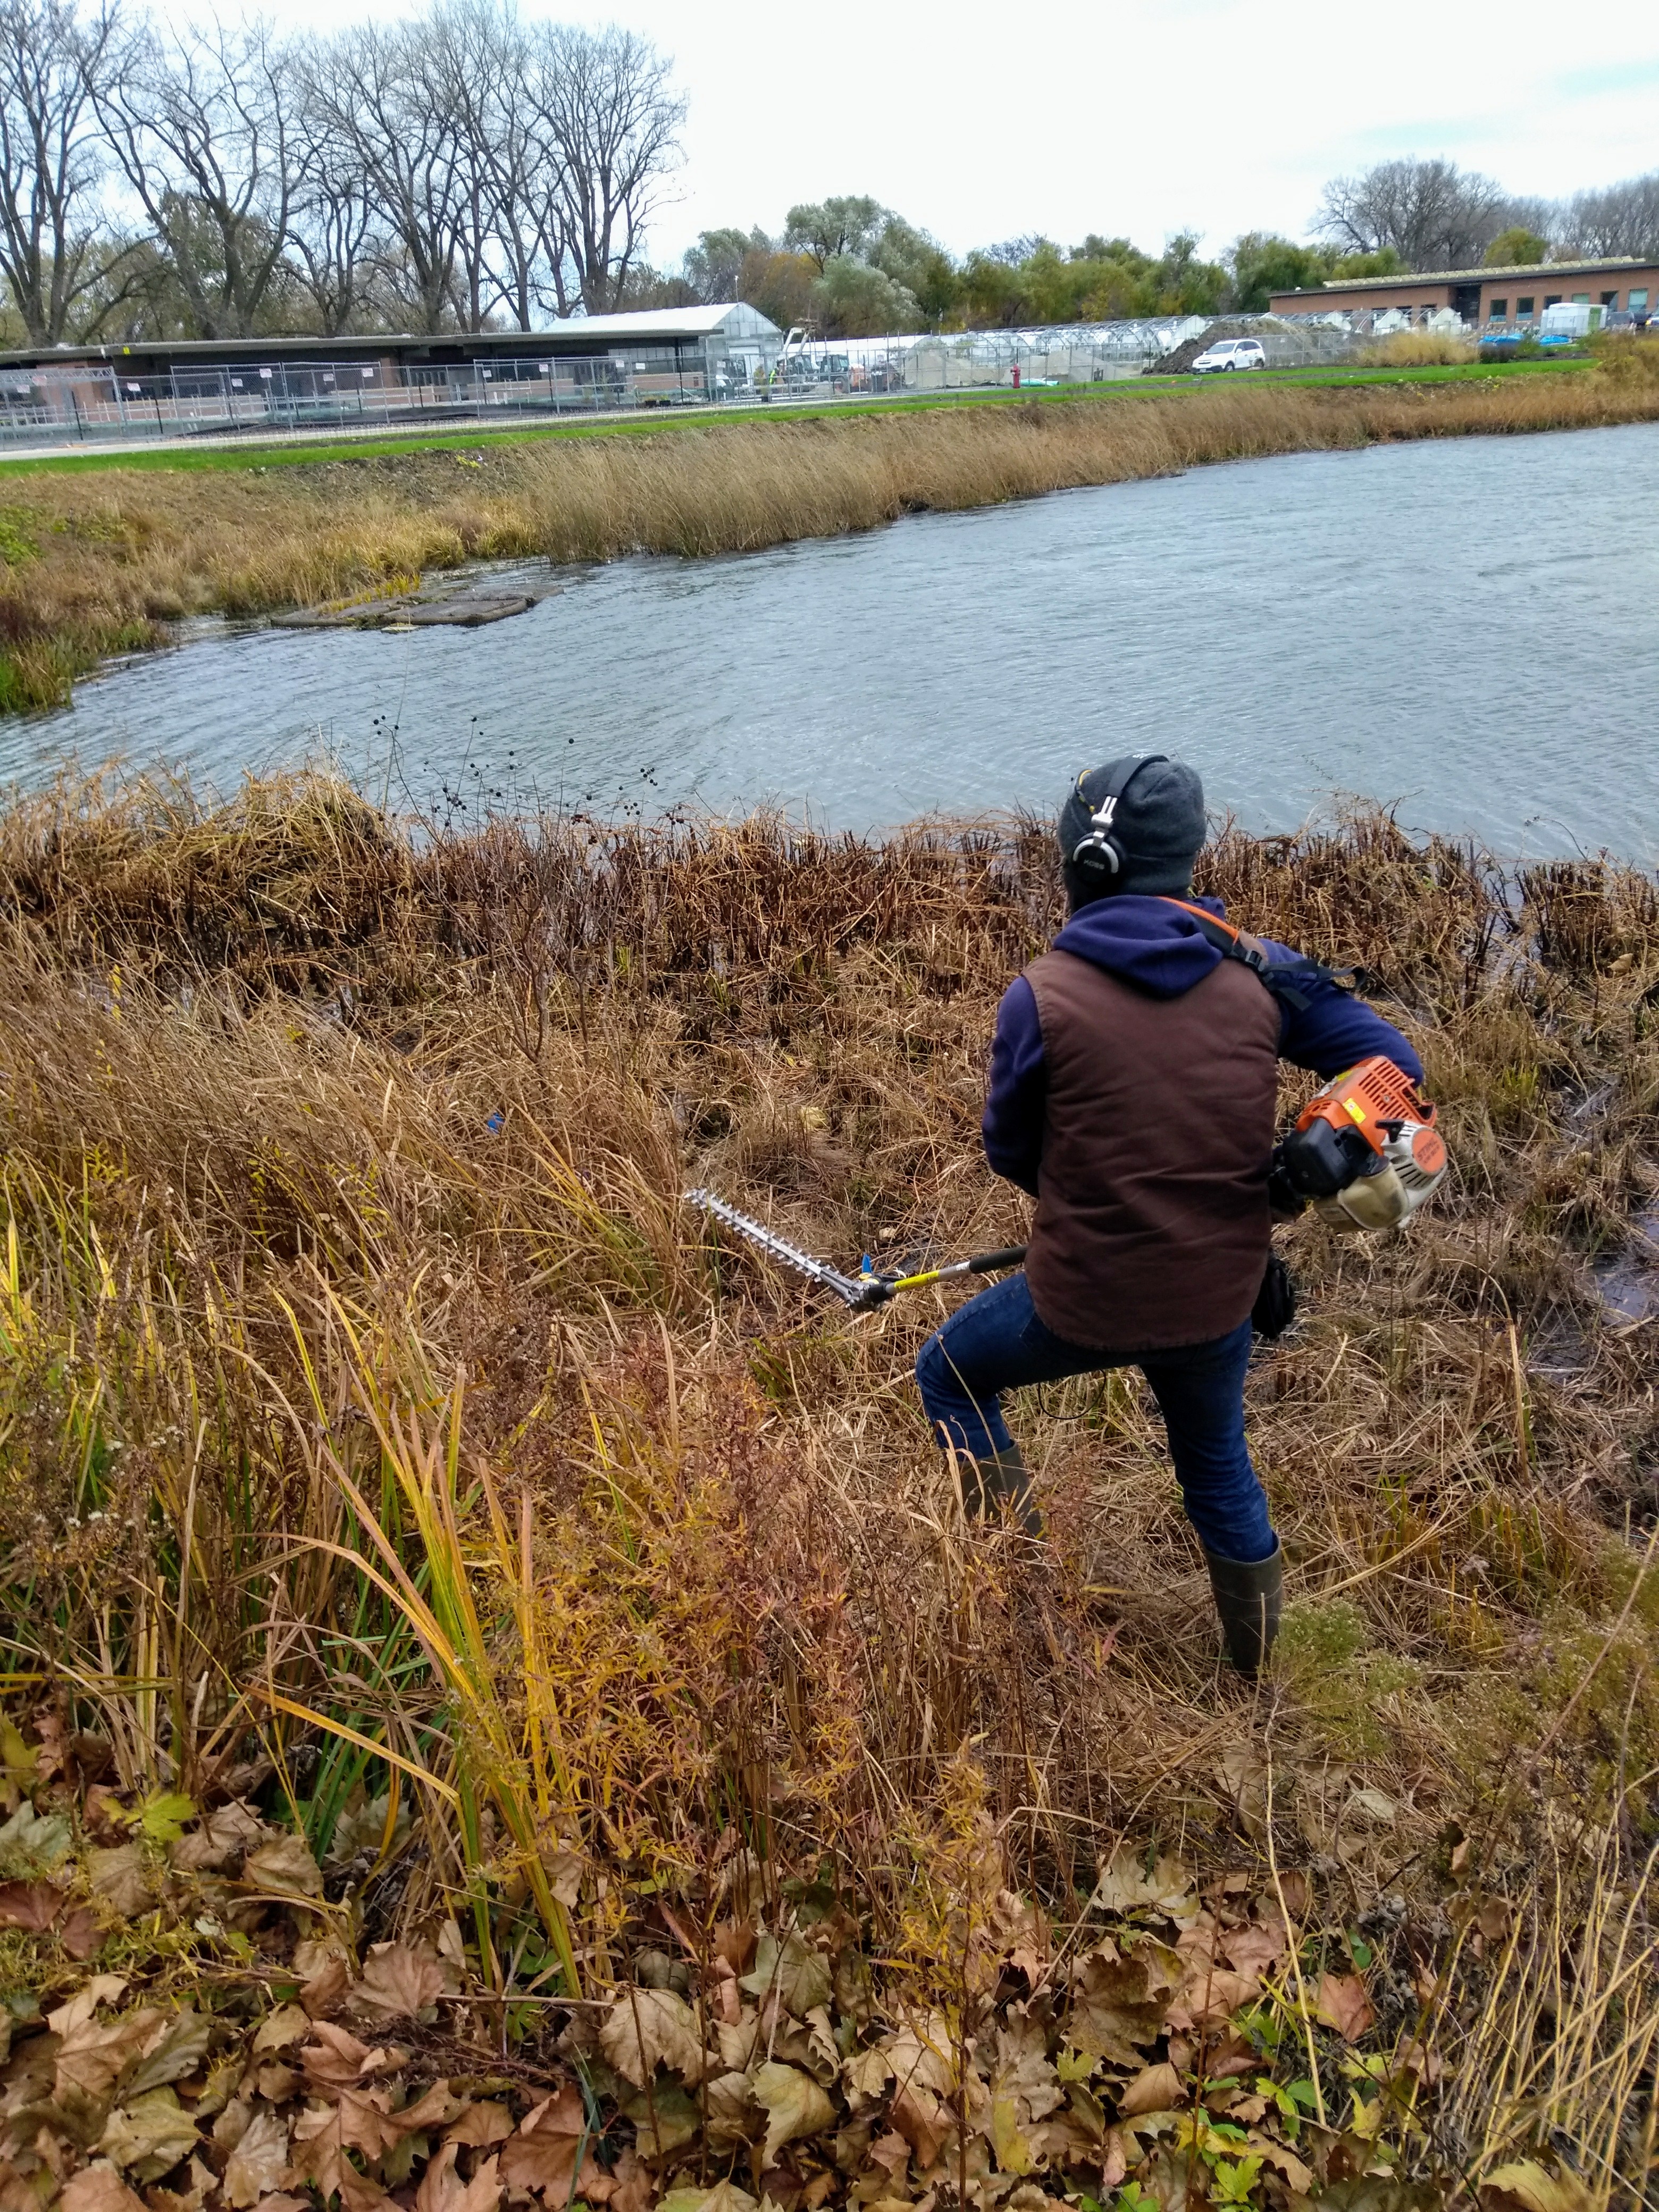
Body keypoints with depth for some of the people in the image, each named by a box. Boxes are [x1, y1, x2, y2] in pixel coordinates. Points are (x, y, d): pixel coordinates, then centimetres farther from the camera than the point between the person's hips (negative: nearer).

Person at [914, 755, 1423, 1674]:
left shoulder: (1042, 996, -17)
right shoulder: (1258, 973, -6)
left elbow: (1009, 1153, -4)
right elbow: (1390, 1064, 1)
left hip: (1084, 1298, -4)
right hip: (1223, 1296, 4)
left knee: (950, 1377, 24)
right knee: (1218, 1463, 29)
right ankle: (1256, 1671, 47)